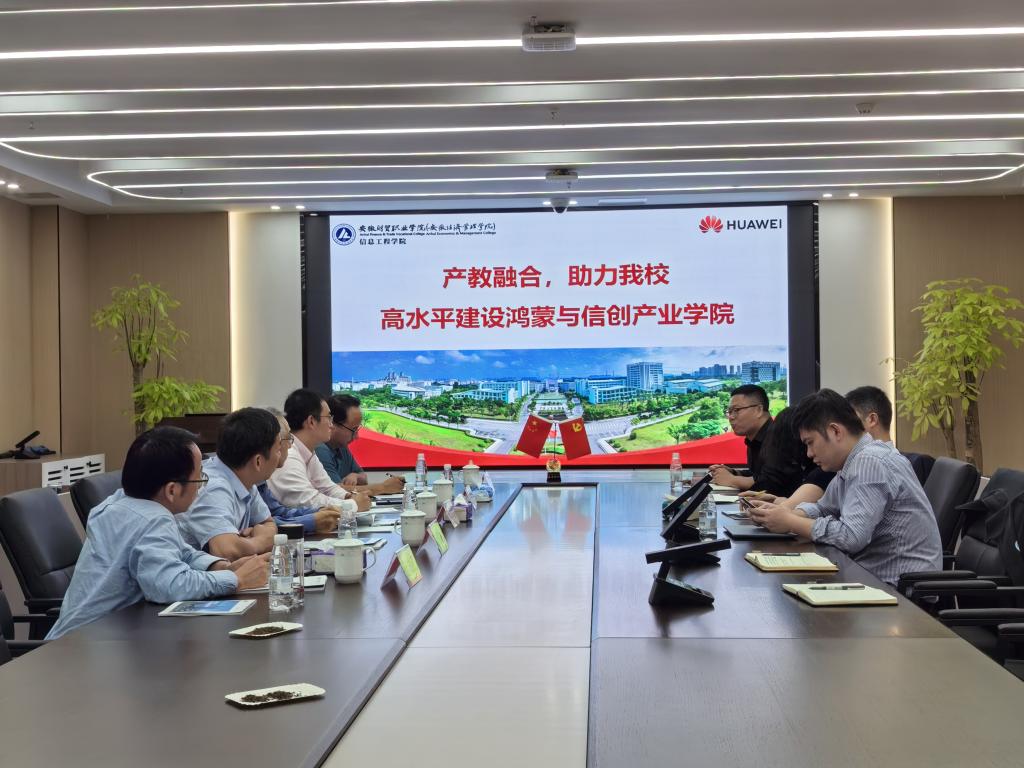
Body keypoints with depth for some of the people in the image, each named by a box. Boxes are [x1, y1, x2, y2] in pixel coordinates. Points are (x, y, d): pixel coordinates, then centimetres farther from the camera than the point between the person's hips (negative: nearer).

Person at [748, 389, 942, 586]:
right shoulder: (854, 460, 11)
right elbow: (824, 508, 21)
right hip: (873, 575, 8)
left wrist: (790, 523, -14)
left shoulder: (870, 462, -19)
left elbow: (850, 536, -26)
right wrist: (786, 513, 0)